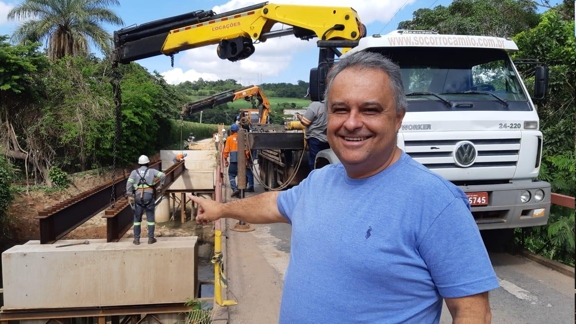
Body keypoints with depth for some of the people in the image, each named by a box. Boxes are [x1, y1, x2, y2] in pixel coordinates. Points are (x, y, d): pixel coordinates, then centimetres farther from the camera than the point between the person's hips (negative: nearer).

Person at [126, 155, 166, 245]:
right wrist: (161, 184, 13)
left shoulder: (134, 172, 10)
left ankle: (136, 239, 12)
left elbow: (129, 183, -5)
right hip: (149, 195, -1)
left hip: (138, 196, 1)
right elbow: (163, 175, -3)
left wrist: (129, 195, -9)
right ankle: (151, 238, 9)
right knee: (150, 217, 8)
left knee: (137, 218, 11)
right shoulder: (151, 171, 9)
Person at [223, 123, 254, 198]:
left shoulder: (229, 138, 5)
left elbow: (226, 150, -1)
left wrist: (226, 160, 5)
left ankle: (235, 189, -12)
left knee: (231, 175, 5)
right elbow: (246, 149, 1)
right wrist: (247, 159, 4)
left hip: (234, 160, -2)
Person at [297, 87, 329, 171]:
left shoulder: (314, 105, -17)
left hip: (316, 139, -7)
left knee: (314, 163, 2)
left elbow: (305, 122, -18)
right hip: (328, 139, 7)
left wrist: (299, 117, 3)